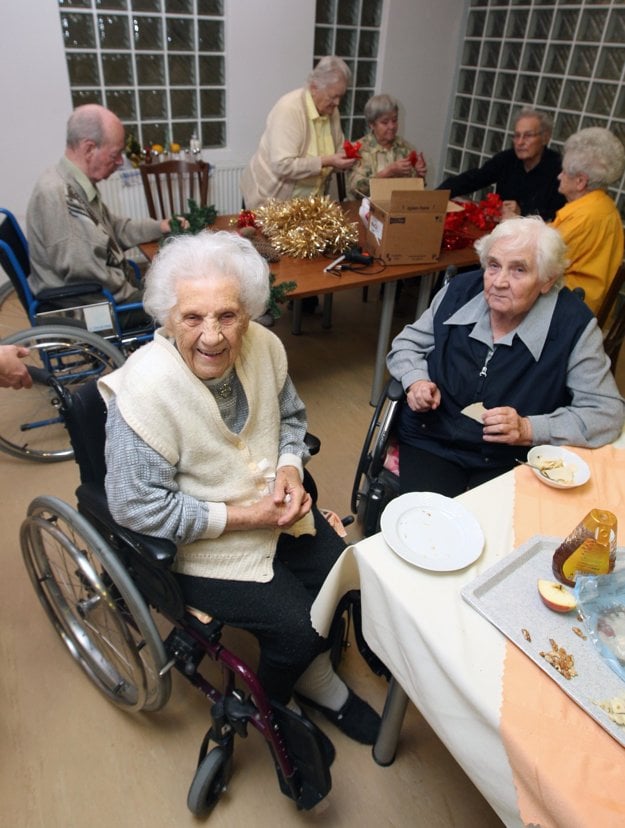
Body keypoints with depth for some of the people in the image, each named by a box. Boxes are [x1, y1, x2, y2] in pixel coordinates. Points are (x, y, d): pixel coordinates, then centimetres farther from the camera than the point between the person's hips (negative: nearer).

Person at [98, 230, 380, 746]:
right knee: (300, 626, -12)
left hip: (274, 510, 6)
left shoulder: (264, 346, -11)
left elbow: (290, 416, 8)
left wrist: (290, 467, -12)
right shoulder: (144, 389, -28)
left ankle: (315, 679, 33)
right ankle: (273, 707, 26)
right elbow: (137, 507, -23)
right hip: (198, 546, -5)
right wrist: (242, 516, -22)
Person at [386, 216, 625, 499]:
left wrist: (528, 429, -19)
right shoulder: (460, 290, -1)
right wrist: (416, 381, -9)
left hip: (511, 461, -1)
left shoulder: (573, 325, -10)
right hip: (431, 444, 2)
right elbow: (407, 343, 13)